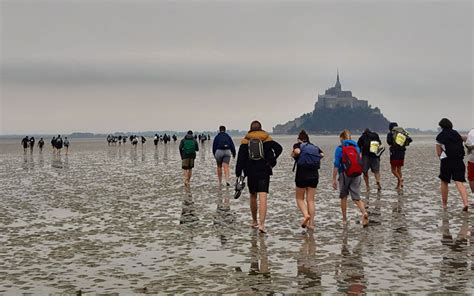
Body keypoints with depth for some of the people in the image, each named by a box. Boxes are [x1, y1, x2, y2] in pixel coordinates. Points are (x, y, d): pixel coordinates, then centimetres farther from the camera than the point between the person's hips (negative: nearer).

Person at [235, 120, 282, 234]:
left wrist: (238, 174, -2)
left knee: (253, 196, 18)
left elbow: (240, 158, -2)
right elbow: (279, 148, -11)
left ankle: (254, 221, 30)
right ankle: (261, 224, -21)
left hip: (251, 172, 1)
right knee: (263, 198, -8)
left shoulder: (245, 140, 3)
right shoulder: (267, 139, 4)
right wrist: (272, 161, -4)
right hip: (264, 172, -1)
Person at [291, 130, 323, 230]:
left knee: (299, 198, 11)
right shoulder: (315, 147, 15)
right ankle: (311, 224, 3)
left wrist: (294, 155, 0)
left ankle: (306, 215, -13)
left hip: (301, 175, -3)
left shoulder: (297, 145, 3)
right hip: (314, 176, 3)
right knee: (311, 200, 6)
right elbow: (322, 155, -1)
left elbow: (297, 151, -20)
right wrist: (315, 157, 15)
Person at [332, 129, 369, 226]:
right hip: (357, 175, 3)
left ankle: (344, 219, 22)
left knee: (343, 197, 15)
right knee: (356, 197, 5)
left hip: (345, 175, -3)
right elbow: (360, 162, 12)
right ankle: (364, 212, -22)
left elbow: (336, 165, -10)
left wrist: (334, 179, -7)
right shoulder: (356, 147, 7)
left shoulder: (340, 148, -7)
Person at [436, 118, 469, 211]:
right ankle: (465, 202, -23)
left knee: (444, 182, 14)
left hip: (446, 161, -3)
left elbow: (438, 153, -1)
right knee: (459, 182, -5)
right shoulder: (456, 134, 13)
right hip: (459, 161, 3)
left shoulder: (440, 136, -1)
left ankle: (444, 204, 21)